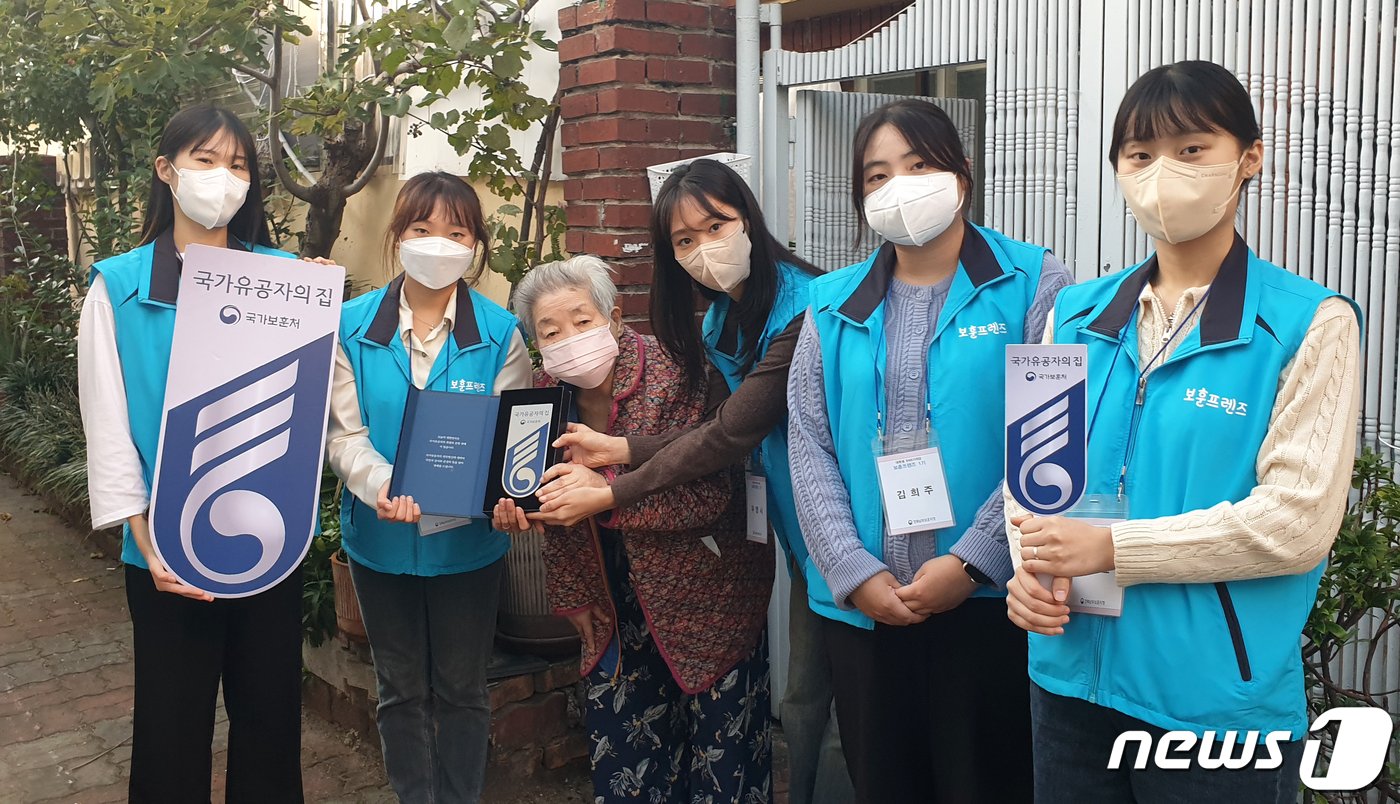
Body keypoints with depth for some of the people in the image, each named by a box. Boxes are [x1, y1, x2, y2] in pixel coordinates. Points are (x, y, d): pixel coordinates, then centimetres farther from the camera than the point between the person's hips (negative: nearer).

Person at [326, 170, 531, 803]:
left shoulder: (500, 333, -8)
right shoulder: (353, 326, -6)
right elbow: (344, 435, -9)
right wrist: (386, 488, -29)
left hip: (467, 538, -1)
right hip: (381, 537, 1)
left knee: (461, 689, 14)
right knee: (401, 690, 17)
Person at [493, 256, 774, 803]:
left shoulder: (672, 377, -20)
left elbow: (710, 495, -25)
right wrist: (572, 599, 5)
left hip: (705, 601, -5)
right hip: (616, 609, 5)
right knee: (620, 760, 13)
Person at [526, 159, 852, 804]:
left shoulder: (803, 310, -22)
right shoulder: (719, 321, 7)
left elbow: (729, 436, -23)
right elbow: (723, 430, 5)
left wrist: (607, 495, -18)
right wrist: (620, 449, -5)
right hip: (803, 533, 8)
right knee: (802, 700, 18)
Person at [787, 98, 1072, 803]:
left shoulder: (1032, 283, -1)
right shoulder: (833, 304, 8)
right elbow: (811, 447, 3)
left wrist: (972, 561, -14)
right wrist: (855, 572, -7)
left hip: (991, 599, -3)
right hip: (861, 605, 3)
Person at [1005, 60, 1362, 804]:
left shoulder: (1310, 323, -6)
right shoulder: (1074, 314, 6)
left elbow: (1298, 519, -14)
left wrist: (1111, 548, -18)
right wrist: (1032, 564, -12)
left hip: (1219, 701, -4)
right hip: (1071, 678, 4)